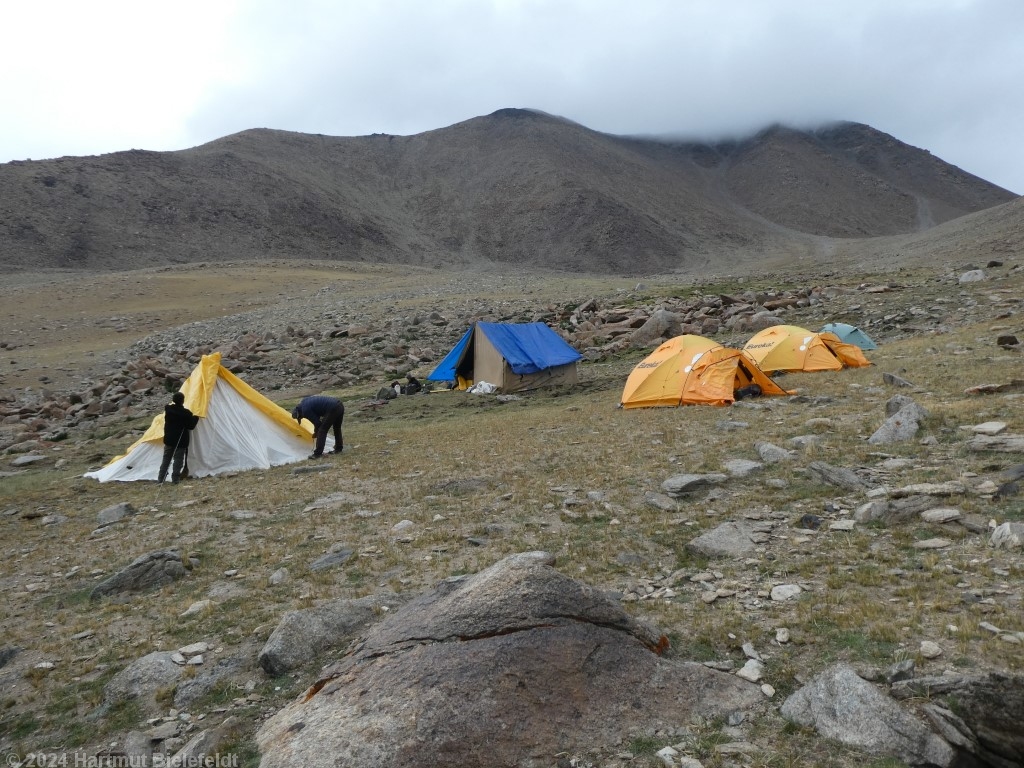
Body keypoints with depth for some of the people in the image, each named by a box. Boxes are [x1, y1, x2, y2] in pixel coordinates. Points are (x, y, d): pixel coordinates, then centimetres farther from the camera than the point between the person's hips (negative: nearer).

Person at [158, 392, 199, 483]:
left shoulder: (168, 409, -5)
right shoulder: (186, 413, -18)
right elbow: (191, 426, -12)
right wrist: (196, 417, 0)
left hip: (169, 440, 5)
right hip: (181, 441, -5)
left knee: (166, 459, 13)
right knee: (178, 460, 2)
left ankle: (160, 479, 15)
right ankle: (175, 479, 1)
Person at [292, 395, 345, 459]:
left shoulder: (305, 410, -6)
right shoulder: (305, 401, 22)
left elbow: (317, 422, -2)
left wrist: (316, 432, 17)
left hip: (333, 409, -10)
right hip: (340, 405, 10)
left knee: (322, 430, 0)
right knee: (337, 428, 26)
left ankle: (317, 454, 2)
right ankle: (338, 448, 39)